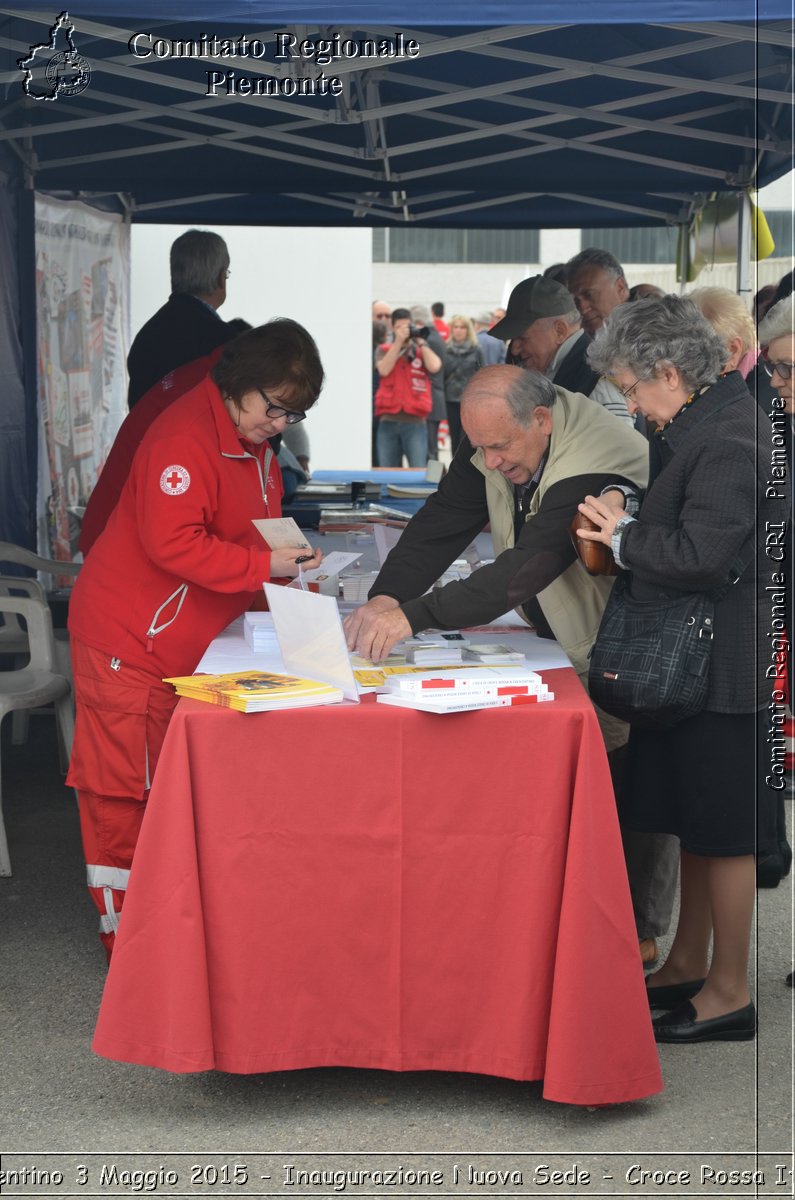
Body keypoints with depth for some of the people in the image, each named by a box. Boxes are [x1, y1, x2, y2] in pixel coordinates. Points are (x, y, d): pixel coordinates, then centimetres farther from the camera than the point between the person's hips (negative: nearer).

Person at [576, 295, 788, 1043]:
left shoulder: (728, 439, -22)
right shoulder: (698, 425, 9)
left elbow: (703, 555, -28)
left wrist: (623, 535, -14)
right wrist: (626, 520, -1)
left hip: (726, 666, -10)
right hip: (696, 662, 10)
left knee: (722, 829, 2)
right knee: (693, 819, 19)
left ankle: (729, 991, 15)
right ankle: (687, 966, 33)